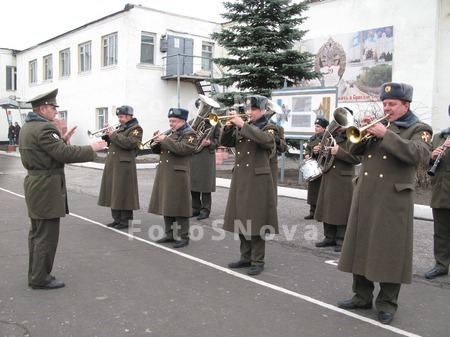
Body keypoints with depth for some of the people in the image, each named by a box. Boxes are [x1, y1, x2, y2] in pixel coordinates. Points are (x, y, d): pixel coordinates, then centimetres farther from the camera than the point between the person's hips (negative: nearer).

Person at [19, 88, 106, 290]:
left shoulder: (28, 127, 13)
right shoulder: (44, 128, -19)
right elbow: (65, 154, -23)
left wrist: (62, 140, 8)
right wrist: (91, 149, -14)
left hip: (35, 183, 11)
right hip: (47, 187, -11)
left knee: (37, 233, 17)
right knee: (47, 235, -2)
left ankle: (35, 274, 26)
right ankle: (41, 278, 6)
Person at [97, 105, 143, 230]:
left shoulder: (136, 129, -5)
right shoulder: (119, 128, 20)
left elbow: (129, 143, -21)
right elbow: (109, 143, 23)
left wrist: (114, 134, -14)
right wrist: (107, 134, 5)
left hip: (124, 165, -8)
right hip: (112, 165, 8)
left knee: (124, 193, -4)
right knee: (114, 192, 11)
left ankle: (125, 220, 4)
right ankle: (117, 218, 21)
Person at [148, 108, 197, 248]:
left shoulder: (190, 134, -5)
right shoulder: (169, 133, 19)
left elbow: (181, 148, -23)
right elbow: (156, 150, 19)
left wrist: (165, 140, -18)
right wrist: (156, 140, 0)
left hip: (178, 176, -8)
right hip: (164, 175, 8)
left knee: (179, 207, -5)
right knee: (167, 206, 12)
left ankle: (183, 237, 3)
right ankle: (170, 234, 22)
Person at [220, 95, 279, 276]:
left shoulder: (268, 129, -3)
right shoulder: (241, 129, 15)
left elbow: (264, 139, -25)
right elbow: (225, 142, 10)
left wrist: (243, 125, -22)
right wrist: (228, 127, -7)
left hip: (257, 180, -6)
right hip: (240, 179, 6)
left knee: (255, 221, -4)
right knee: (241, 220, 10)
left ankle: (258, 261, 6)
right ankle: (246, 257, 22)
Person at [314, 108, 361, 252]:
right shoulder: (332, 135, 16)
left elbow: (357, 158, -15)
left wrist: (339, 152, -23)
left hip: (344, 179, -6)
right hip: (328, 177, 7)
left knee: (341, 210, -3)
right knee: (328, 207, 9)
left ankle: (342, 241, 6)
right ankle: (330, 238, 19)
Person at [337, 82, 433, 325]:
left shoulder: (418, 129, 1)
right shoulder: (377, 126, 16)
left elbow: (419, 154, -19)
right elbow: (354, 150, 10)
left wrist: (386, 135, -21)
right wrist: (364, 131, -8)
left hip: (393, 199, -5)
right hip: (365, 196, 6)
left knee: (390, 251, 0)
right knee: (361, 246, 10)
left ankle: (387, 303, 14)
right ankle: (362, 296, 23)